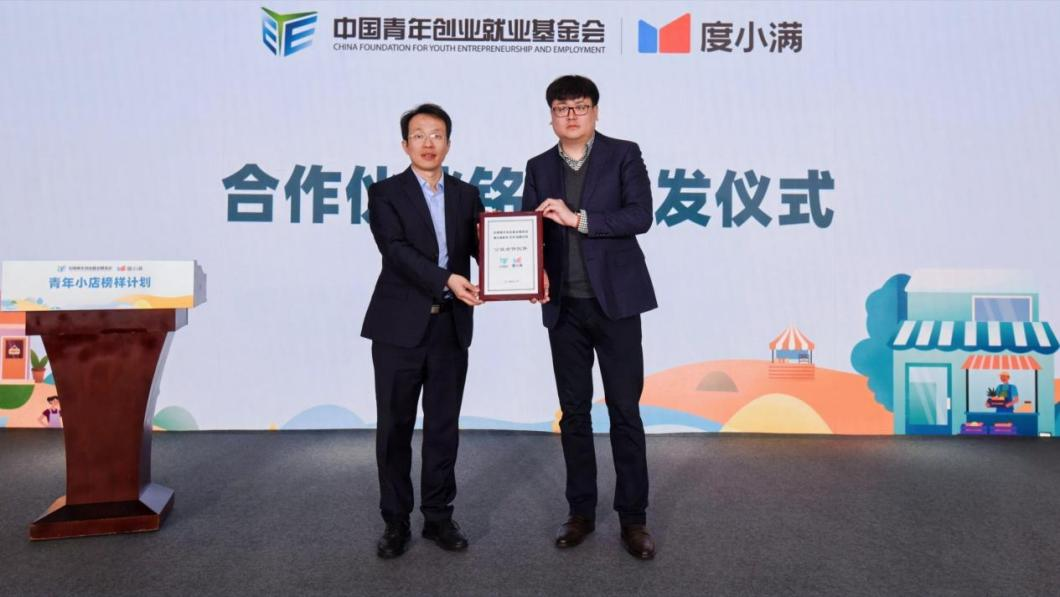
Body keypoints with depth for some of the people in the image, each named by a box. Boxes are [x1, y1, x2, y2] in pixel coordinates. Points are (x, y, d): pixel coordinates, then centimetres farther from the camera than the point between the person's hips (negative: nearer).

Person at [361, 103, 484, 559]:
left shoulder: (466, 195, 12)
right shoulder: (385, 193, 0)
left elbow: (483, 248, 3)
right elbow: (396, 251, -13)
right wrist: (447, 279, -26)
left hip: (451, 327, 3)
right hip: (400, 327, -3)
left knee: (444, 426, 9)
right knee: (395, 427, 6)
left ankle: (438, 516, 23)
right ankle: (396, 521, 20)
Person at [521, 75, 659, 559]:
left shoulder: (623, 155, 1)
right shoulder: (539, 167, 11)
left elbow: (640, 216, -11)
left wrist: (578, 218, -17)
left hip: (615, 302, -3)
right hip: (564, 307, 3)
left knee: (625, 411, 1)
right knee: (573, 412, 10)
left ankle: (633, 518, 14)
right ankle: (581, 511, 23)